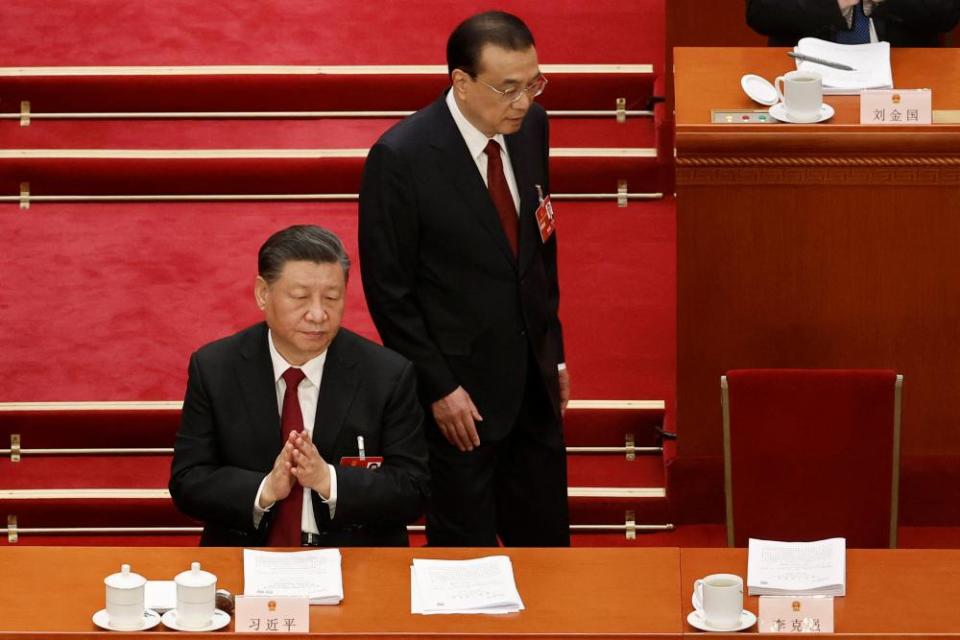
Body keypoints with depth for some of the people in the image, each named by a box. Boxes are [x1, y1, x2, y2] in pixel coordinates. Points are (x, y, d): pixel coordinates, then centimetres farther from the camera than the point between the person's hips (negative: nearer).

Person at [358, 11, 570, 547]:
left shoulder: (531, 126, -1)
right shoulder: (401, 156, -20)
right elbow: (388, 289, -14)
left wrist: (554, 351, 14)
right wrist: (439, 387, -13)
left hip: (534, 378, 6)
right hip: (460, 387, -6)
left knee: (547, 537, 15)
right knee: (466, 543, 10)